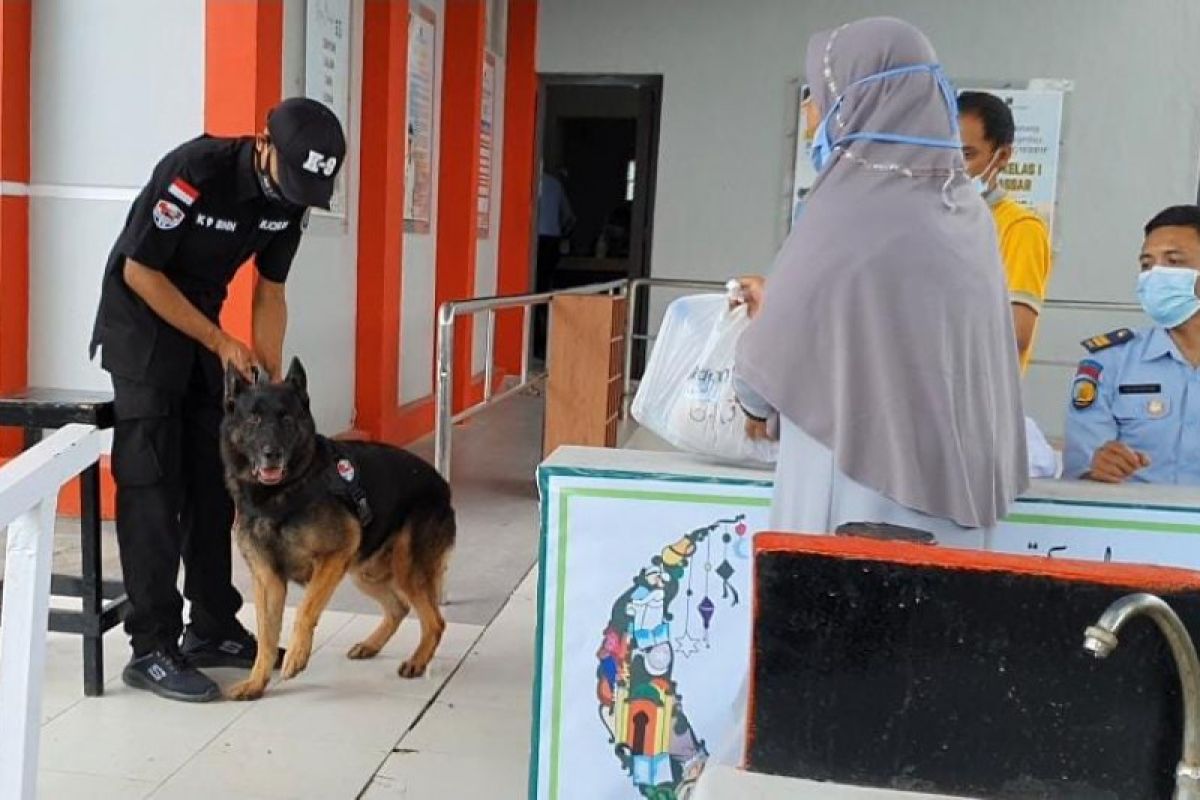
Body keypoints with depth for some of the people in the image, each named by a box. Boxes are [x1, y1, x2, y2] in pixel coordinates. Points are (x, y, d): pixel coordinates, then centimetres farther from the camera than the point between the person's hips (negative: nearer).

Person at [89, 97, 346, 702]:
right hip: (140, 320, -7)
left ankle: (213, 630, 16)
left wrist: (272, 384, -2)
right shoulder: (195, 169, -28)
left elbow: (269, 292, 3)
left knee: (214, 480, 7)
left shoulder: (289, 198, -7)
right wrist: (221, 344, -18)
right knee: (152, 485, -9)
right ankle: (152, 650, -3)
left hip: (201, 322, 7)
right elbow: (139, 271, -21)